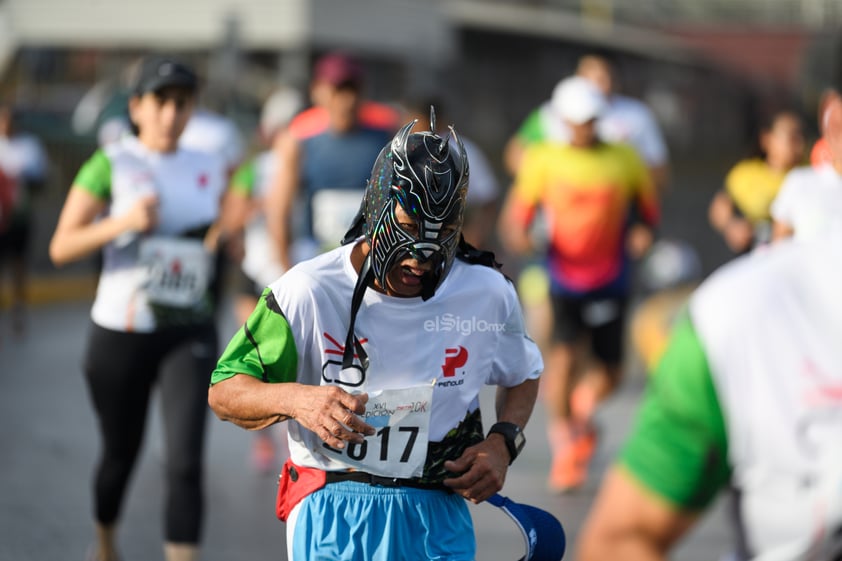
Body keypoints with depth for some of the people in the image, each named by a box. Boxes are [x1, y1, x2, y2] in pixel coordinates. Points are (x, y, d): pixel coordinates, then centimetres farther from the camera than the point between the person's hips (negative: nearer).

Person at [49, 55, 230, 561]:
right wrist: (123, 222, -22)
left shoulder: (209, 170, 5)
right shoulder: (111, 164, -5)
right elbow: (61, 248, -8)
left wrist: (229, 227, -7)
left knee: (186, 460, -13)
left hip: (190, 333, 1)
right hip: (122, 332, -1)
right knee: (121, 453, 14)